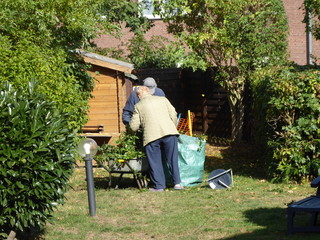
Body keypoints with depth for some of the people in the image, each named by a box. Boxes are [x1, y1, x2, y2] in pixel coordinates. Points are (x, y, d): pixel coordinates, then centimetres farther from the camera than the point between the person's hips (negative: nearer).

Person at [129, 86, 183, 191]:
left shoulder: (138, 106, 12)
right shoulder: (163, 99, 19)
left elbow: (134, 126, 9)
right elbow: (173, 114, 12)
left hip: (151, 135, -2)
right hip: (169, 132, 2)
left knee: (155, 162, 7)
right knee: (172, 159, 9)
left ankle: (159, 186, 8)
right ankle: (177, 183, 8)